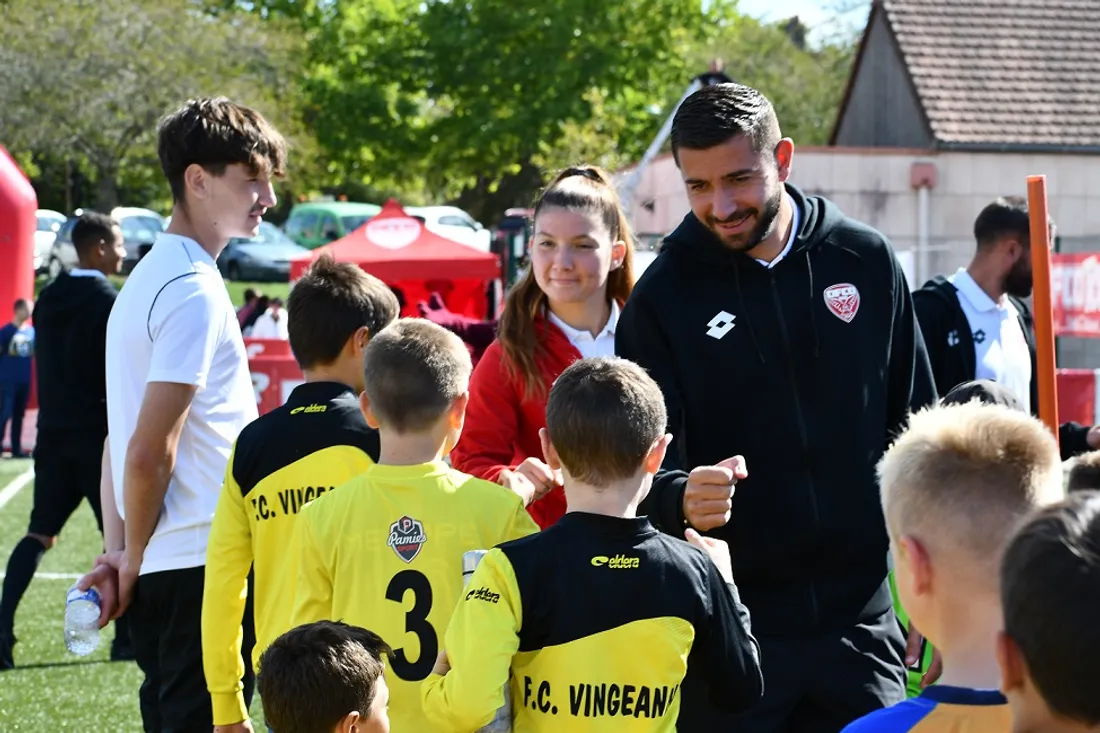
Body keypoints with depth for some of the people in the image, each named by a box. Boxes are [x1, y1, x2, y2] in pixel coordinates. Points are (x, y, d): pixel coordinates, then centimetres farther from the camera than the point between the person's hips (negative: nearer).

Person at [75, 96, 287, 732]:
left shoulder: (150, 276, 15)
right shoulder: (195, 291, -15)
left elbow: (121, 438, 16)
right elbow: (151, 451, -20)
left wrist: (122, 551, 13)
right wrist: (133, 555, -6)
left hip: (162, 570, 9)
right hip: (204, 565, -9)